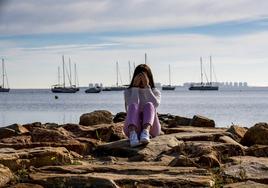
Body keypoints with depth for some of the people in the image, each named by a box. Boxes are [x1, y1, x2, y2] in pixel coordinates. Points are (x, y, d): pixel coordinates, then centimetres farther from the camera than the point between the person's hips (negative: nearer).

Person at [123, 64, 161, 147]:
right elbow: (131, 105, -10)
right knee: (133, 106, -29)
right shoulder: (128, 92, 12)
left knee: (149, 105, -27)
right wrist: (135, 87, -13)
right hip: (133, 128, 0)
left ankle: (146, 132, -56)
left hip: (151, 128, 0)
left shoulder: (155, 92, 13)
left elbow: (155, 104, -11)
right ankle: (133, 135, -57)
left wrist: (147, 86, -16)